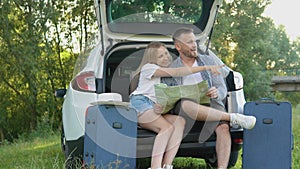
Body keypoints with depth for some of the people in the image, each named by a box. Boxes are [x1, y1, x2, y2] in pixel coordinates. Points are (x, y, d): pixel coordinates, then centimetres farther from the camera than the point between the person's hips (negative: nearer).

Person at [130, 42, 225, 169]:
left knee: (180, 121, -24)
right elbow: (177, 72, -14)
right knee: (167, 127, -31)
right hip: (141, 103, -6)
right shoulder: (148, 67, 0)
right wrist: (205, 68, -20)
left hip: (155, 109, 6)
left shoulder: (167, 72, 25)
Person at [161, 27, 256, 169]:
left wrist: (217, 93, -15)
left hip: (210, 105, 1)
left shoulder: (209, 61, 14)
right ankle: (233, 118, -28)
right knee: (187, 105, -38)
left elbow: (223, 89, 10)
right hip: (183, 109, -1)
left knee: (223, 127, -31)